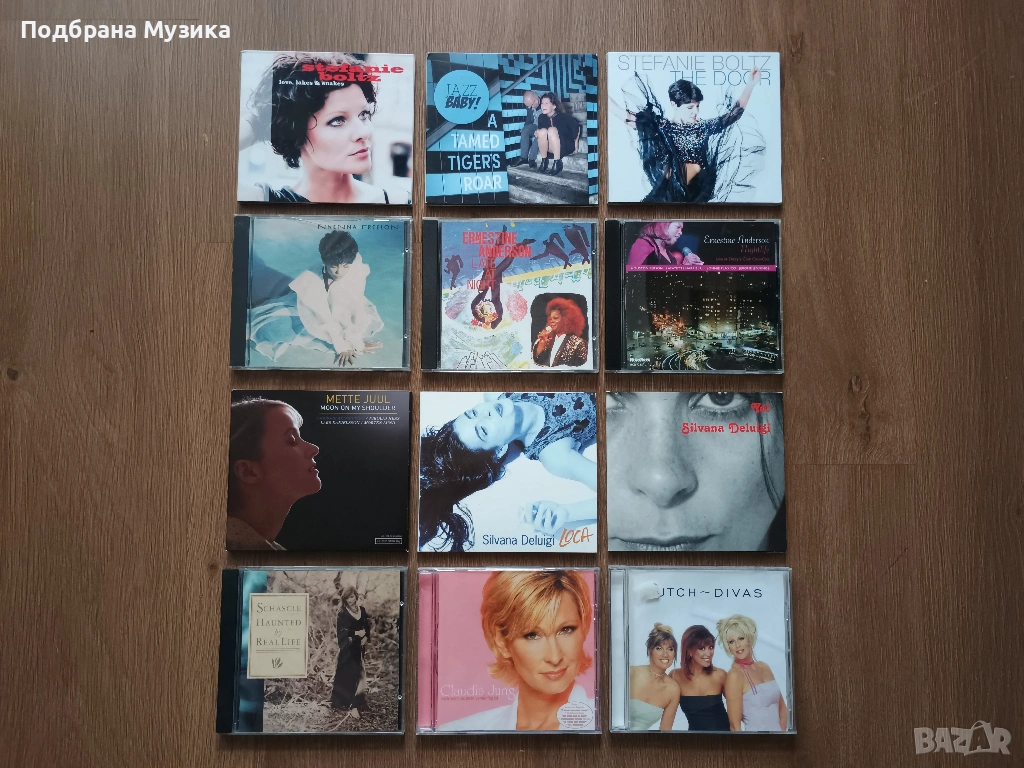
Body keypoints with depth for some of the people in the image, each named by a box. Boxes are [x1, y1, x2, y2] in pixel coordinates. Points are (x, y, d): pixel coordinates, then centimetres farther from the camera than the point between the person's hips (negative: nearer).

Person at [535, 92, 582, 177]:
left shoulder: (564, 117, -17)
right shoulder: (541, 118, -7)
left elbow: (577, 127, -2)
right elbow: (539, 132, 12)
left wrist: (576, 143, 4)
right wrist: (537, 133, -9)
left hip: (566, 147, -3)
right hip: (550, 148, 3)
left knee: (552, 130, -29)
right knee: (542, 131, -24)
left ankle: (557, 163, -31)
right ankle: (544, 162, -15)